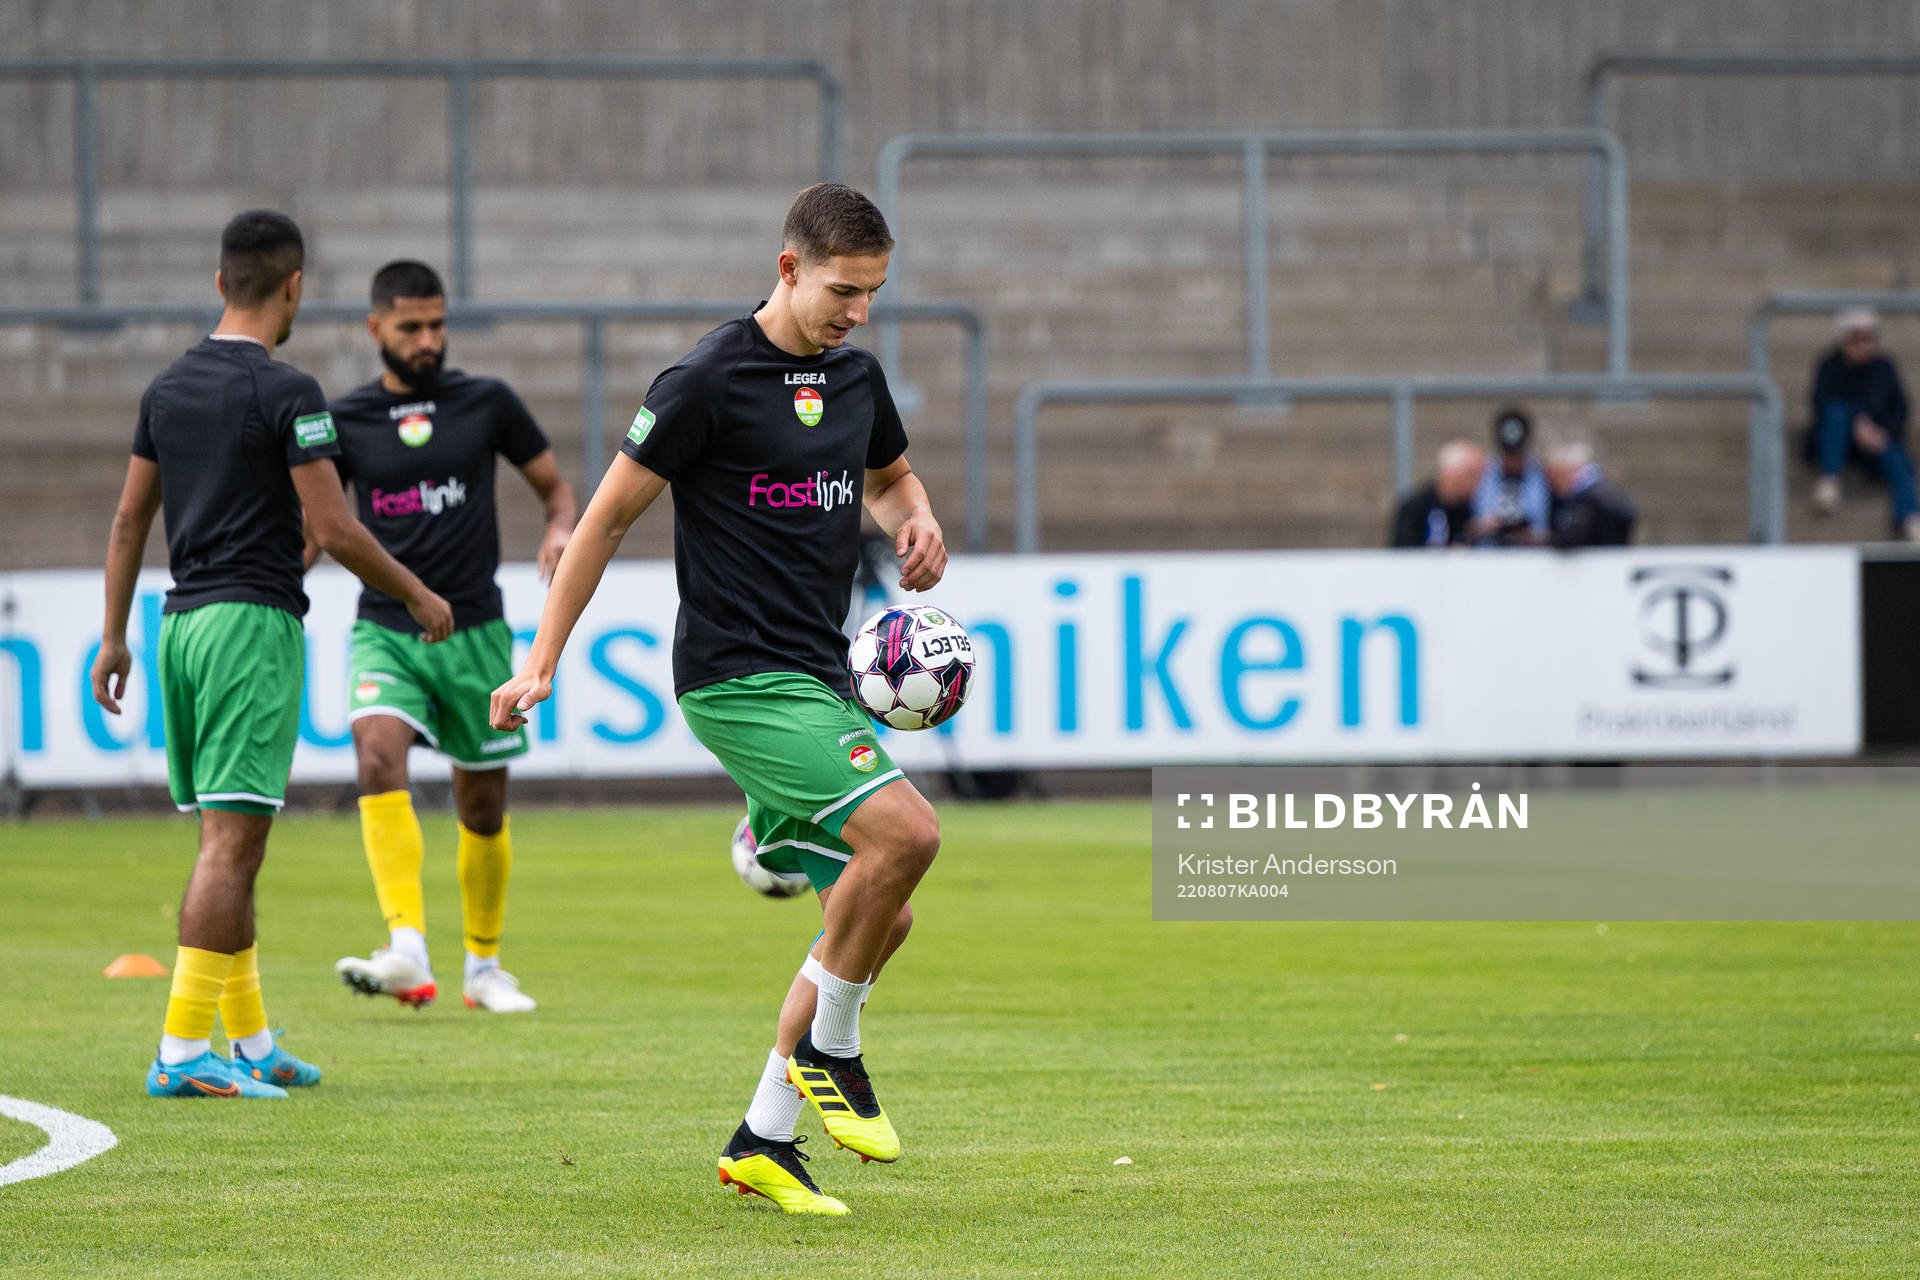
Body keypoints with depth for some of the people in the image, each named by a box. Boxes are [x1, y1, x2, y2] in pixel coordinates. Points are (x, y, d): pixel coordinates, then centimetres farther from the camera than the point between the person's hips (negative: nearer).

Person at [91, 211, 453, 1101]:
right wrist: (418, 597, 2)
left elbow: (129, 519, 15)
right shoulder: (284, 392, -11)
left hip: (182, 622, 8)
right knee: (233, 840, -9)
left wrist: (113, 636, 21)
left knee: (226, 841, 14)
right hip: (252, 623, -8)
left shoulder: (168, 387, 11)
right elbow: (333, 531, -12)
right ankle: (184, 1051, -15)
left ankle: (251, 1042, 19)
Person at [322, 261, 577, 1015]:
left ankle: (483, 966, 29)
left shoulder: (487, 404, 2)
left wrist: (561, 530, -11)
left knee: (484, 806, 8)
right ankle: (407, 952, -35)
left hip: (474, 631, 1)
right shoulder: (346, 421, 3)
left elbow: (553, 485, 11)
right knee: (379, 754, -27)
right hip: (385, 631, -1)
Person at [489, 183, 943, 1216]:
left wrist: (916, 522, 8)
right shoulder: (711, 379, -10)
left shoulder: (856, 375, 12)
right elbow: (609, 515, -5)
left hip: (817, 681, 8)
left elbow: (889, 476, 32)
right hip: (738, 675, -8)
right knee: (906, 830, -24)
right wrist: (542, 661, -5)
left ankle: (763, 1139, 13)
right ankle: (828, 1050, -5)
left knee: (876, 914, 4)